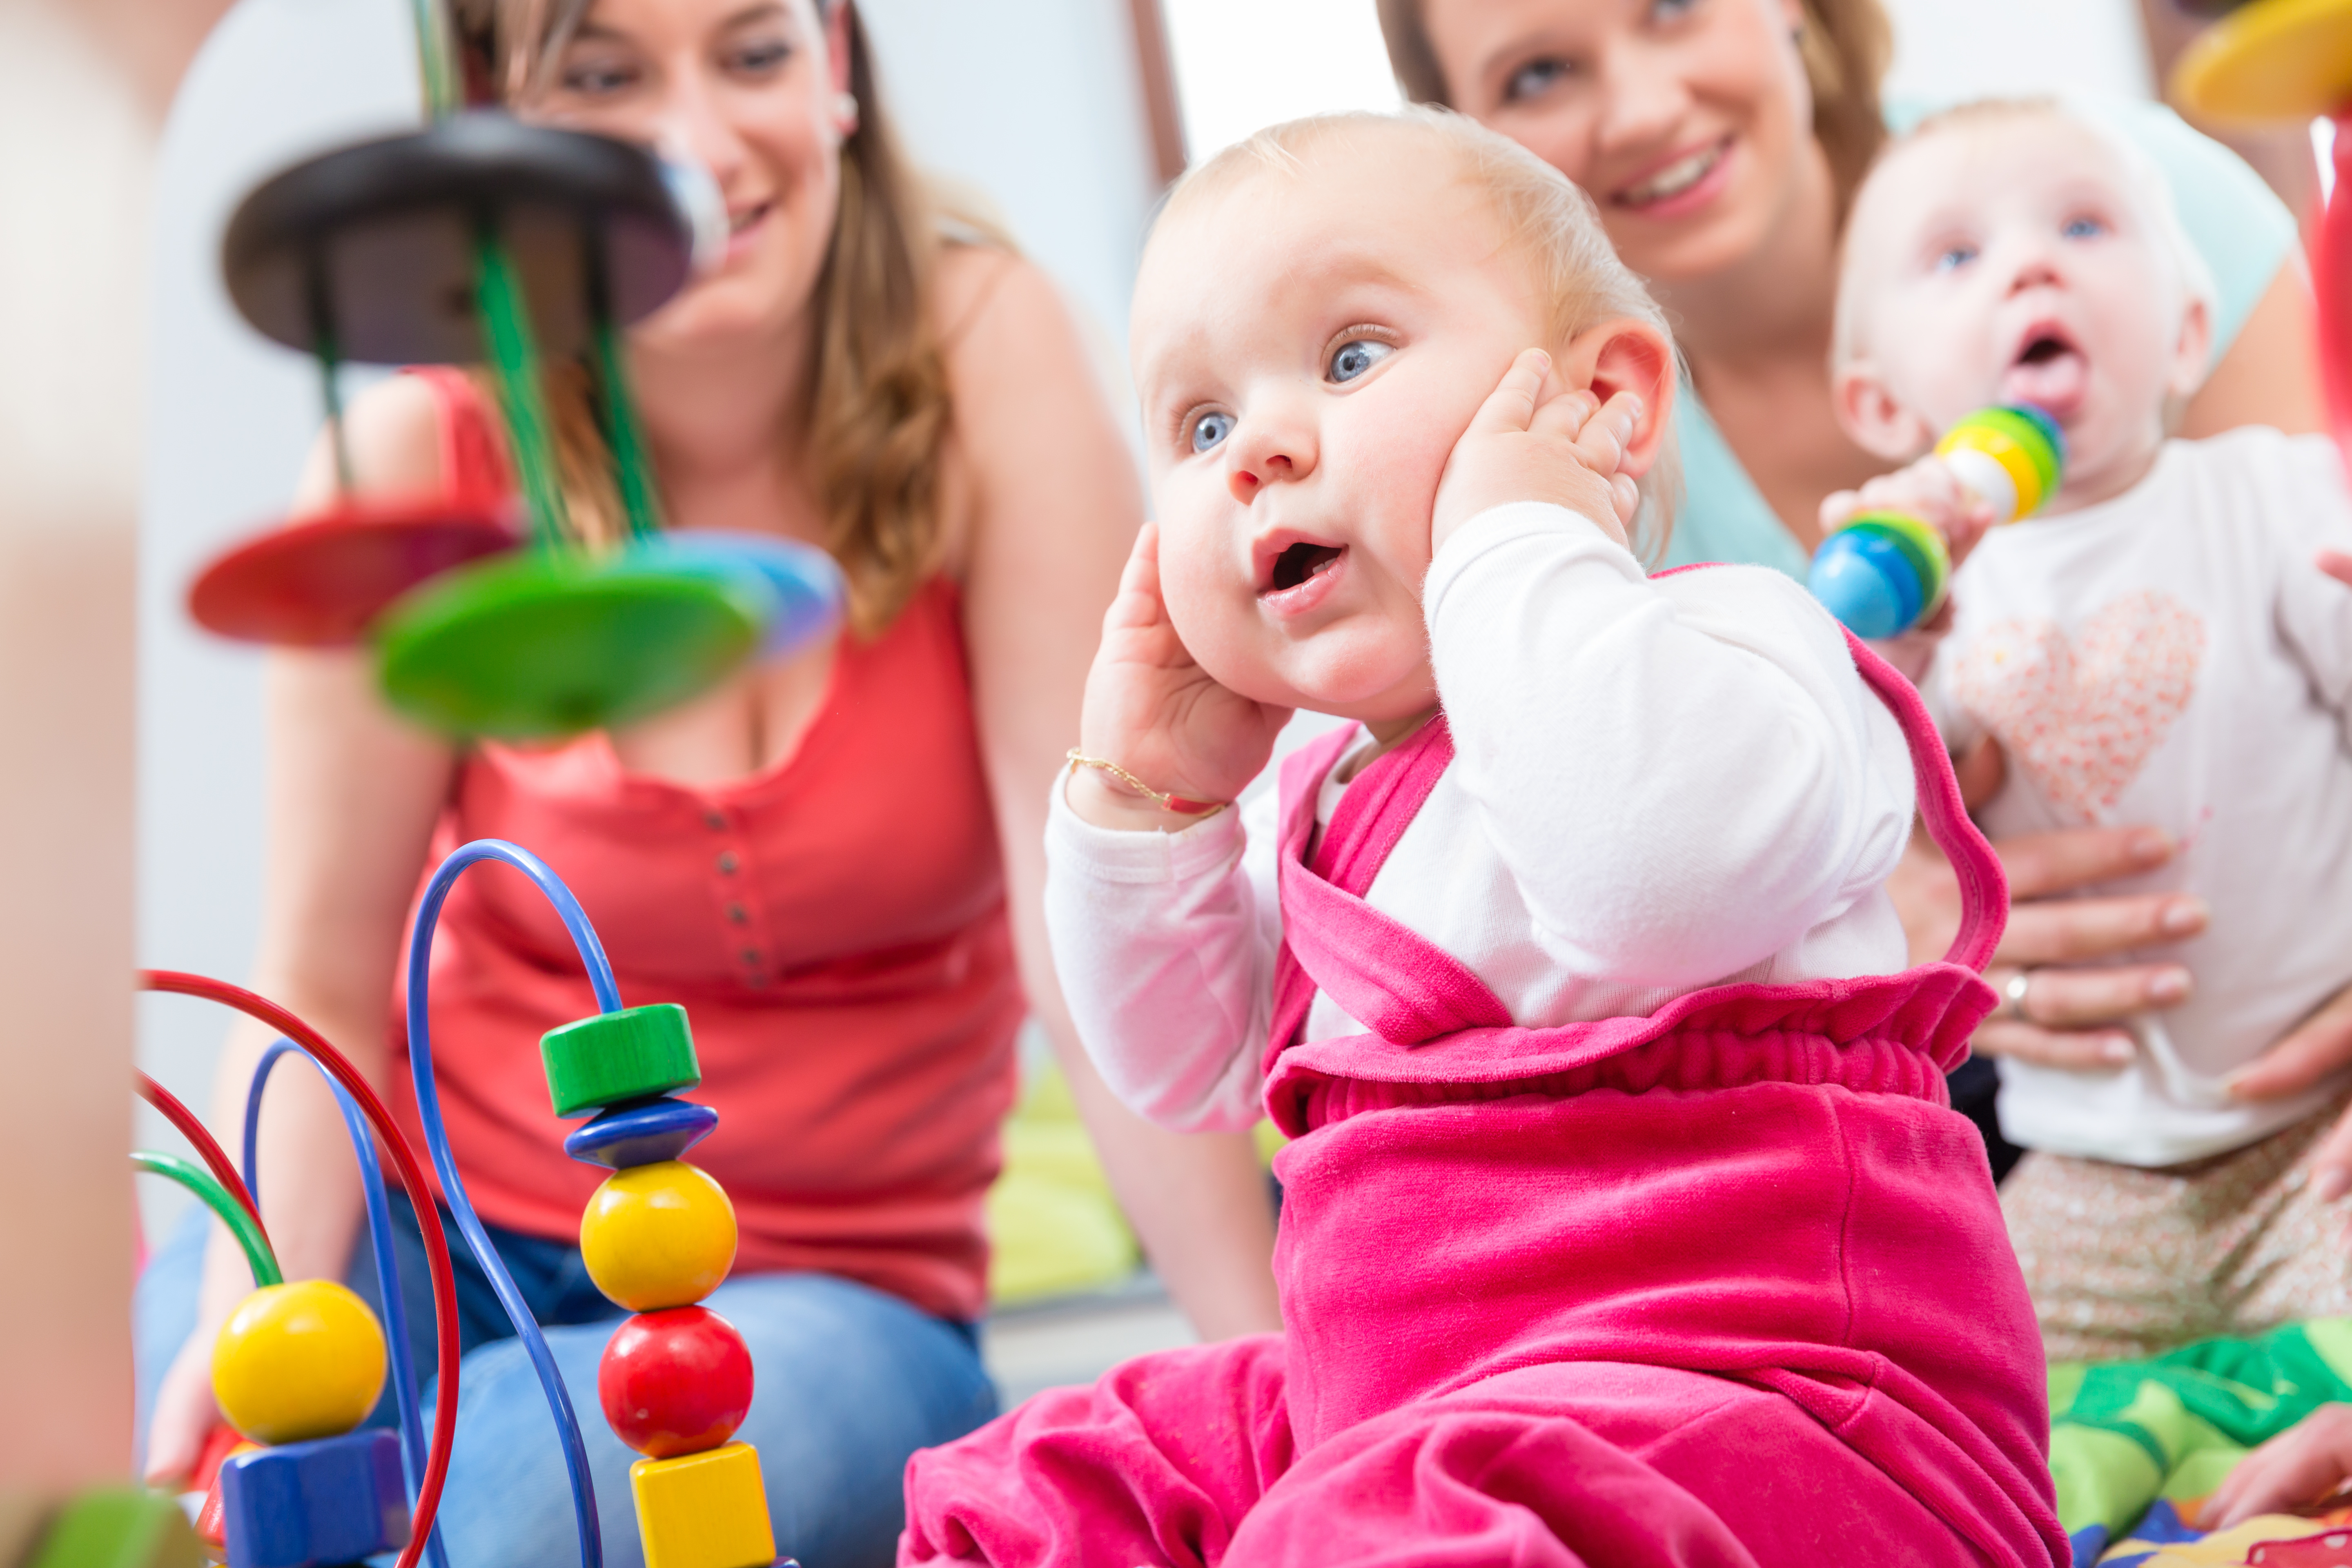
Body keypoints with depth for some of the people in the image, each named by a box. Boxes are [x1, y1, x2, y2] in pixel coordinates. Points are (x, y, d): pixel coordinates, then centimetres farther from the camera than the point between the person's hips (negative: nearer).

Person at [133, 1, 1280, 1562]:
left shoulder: (984, 352, -12)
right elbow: (322, 992, -4)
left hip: (834, 1286, -1)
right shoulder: (420, 464, -9)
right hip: (445, 1234, 2)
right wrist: (250, 1324, -22)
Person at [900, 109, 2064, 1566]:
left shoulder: (1723, 641, -10)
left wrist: (1519, 537, -22)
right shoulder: (1333, 799, 17)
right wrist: (1146, 791, 12)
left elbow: (1661, 877, -35)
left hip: (1749, 1399, -9)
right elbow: (1188, 1072, 26)